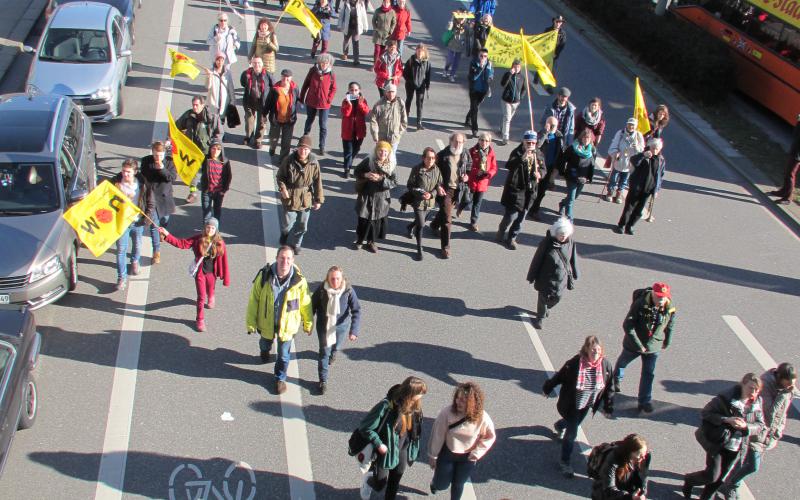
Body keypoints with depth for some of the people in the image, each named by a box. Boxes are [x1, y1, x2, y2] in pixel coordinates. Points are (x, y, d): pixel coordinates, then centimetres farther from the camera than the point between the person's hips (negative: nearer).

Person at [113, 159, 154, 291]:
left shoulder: (142, 184, -11)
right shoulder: (115, 183, -13)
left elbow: (150, 202, -1)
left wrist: (146, 217, -9)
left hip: (137, 221, 1)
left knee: (137, 245, 22)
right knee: (121, 250, 1)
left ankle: (135, 261, 53)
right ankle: (122, 277, 10)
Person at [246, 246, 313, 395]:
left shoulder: (299, 281, -23)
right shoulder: (264, 276, -23)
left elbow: (305, 304, -8)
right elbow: (254, 300, -13)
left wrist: (308, 324, 2)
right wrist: (251, 323, -9)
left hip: (287, 325, -1)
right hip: (267, 322, 1)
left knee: (284, 354, 15)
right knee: (265, 343, 31)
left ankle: (280, 378, 41)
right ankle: (265, 350, 67)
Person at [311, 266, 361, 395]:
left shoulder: (348, 290, -24)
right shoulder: (321, 290, -22)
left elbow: (356, 310, -22)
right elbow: (312, 306, -7)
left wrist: (354, 330, -30)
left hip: (341, 326, 1)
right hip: (324, 325, -1)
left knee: (336, 347, 26)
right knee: (324, 352, 2)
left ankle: (332, 353, 63)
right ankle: (323, 381, 18)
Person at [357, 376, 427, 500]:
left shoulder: (414, 407, -14)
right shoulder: (386, 406, -32)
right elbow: (365, 427, -24)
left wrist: (412, 452, 6)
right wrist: (379, 445, -22)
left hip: (402, 451, 5)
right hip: (385, 451, -5)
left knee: (395, 483, 22)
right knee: (380, 485, 12)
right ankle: (368, 480, 46)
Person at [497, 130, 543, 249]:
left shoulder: (538, 153, 4)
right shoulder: (517, 152, -13)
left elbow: (543, 168, 14)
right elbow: (508, 165, -28)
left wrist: (539, 173, -9)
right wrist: (522, 158, -41)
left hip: (530, 190, 5)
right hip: (515, 188, -5)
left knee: (521, 216, 12)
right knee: (512, 214, -3)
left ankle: (512, 238, 28)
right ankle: (501, 233, 26)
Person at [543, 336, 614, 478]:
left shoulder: (605, 365, -18)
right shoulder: (574, 364, -30)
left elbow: (608, 388, -5)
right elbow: (559, 377, -14)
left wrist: (608, 407, 1)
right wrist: (547, 389, 0)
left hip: (587, 405, 5)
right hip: (571, 405, -5)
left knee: (574, 424, 29)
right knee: (572, 433, -2)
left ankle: (559, 426, 66)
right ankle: (565, 462, 18)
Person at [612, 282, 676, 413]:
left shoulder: (670, 308, -16)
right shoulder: (640, 304, -28)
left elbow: (670, 326, 4)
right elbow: (627, 325, -25)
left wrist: (667, 343, 15)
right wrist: (639, 345, -24)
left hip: (653, 347, 2)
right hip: (633, 344, -1)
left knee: (649, 374, 3)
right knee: (622, 362, 24)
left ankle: (645, 402, 14)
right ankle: (616, 380, 54)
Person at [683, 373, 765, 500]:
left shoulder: (757, 403, -4)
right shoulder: (726, 398, -18)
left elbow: (760, 425, 2)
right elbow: (705, 412, -14)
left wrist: (746, 426, -20)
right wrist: (726, 420, -26)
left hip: (736, 448, 4)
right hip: (717, 444, -4)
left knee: (720, 478, 13)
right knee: (712, 476, -4)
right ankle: (688, 480, 26)